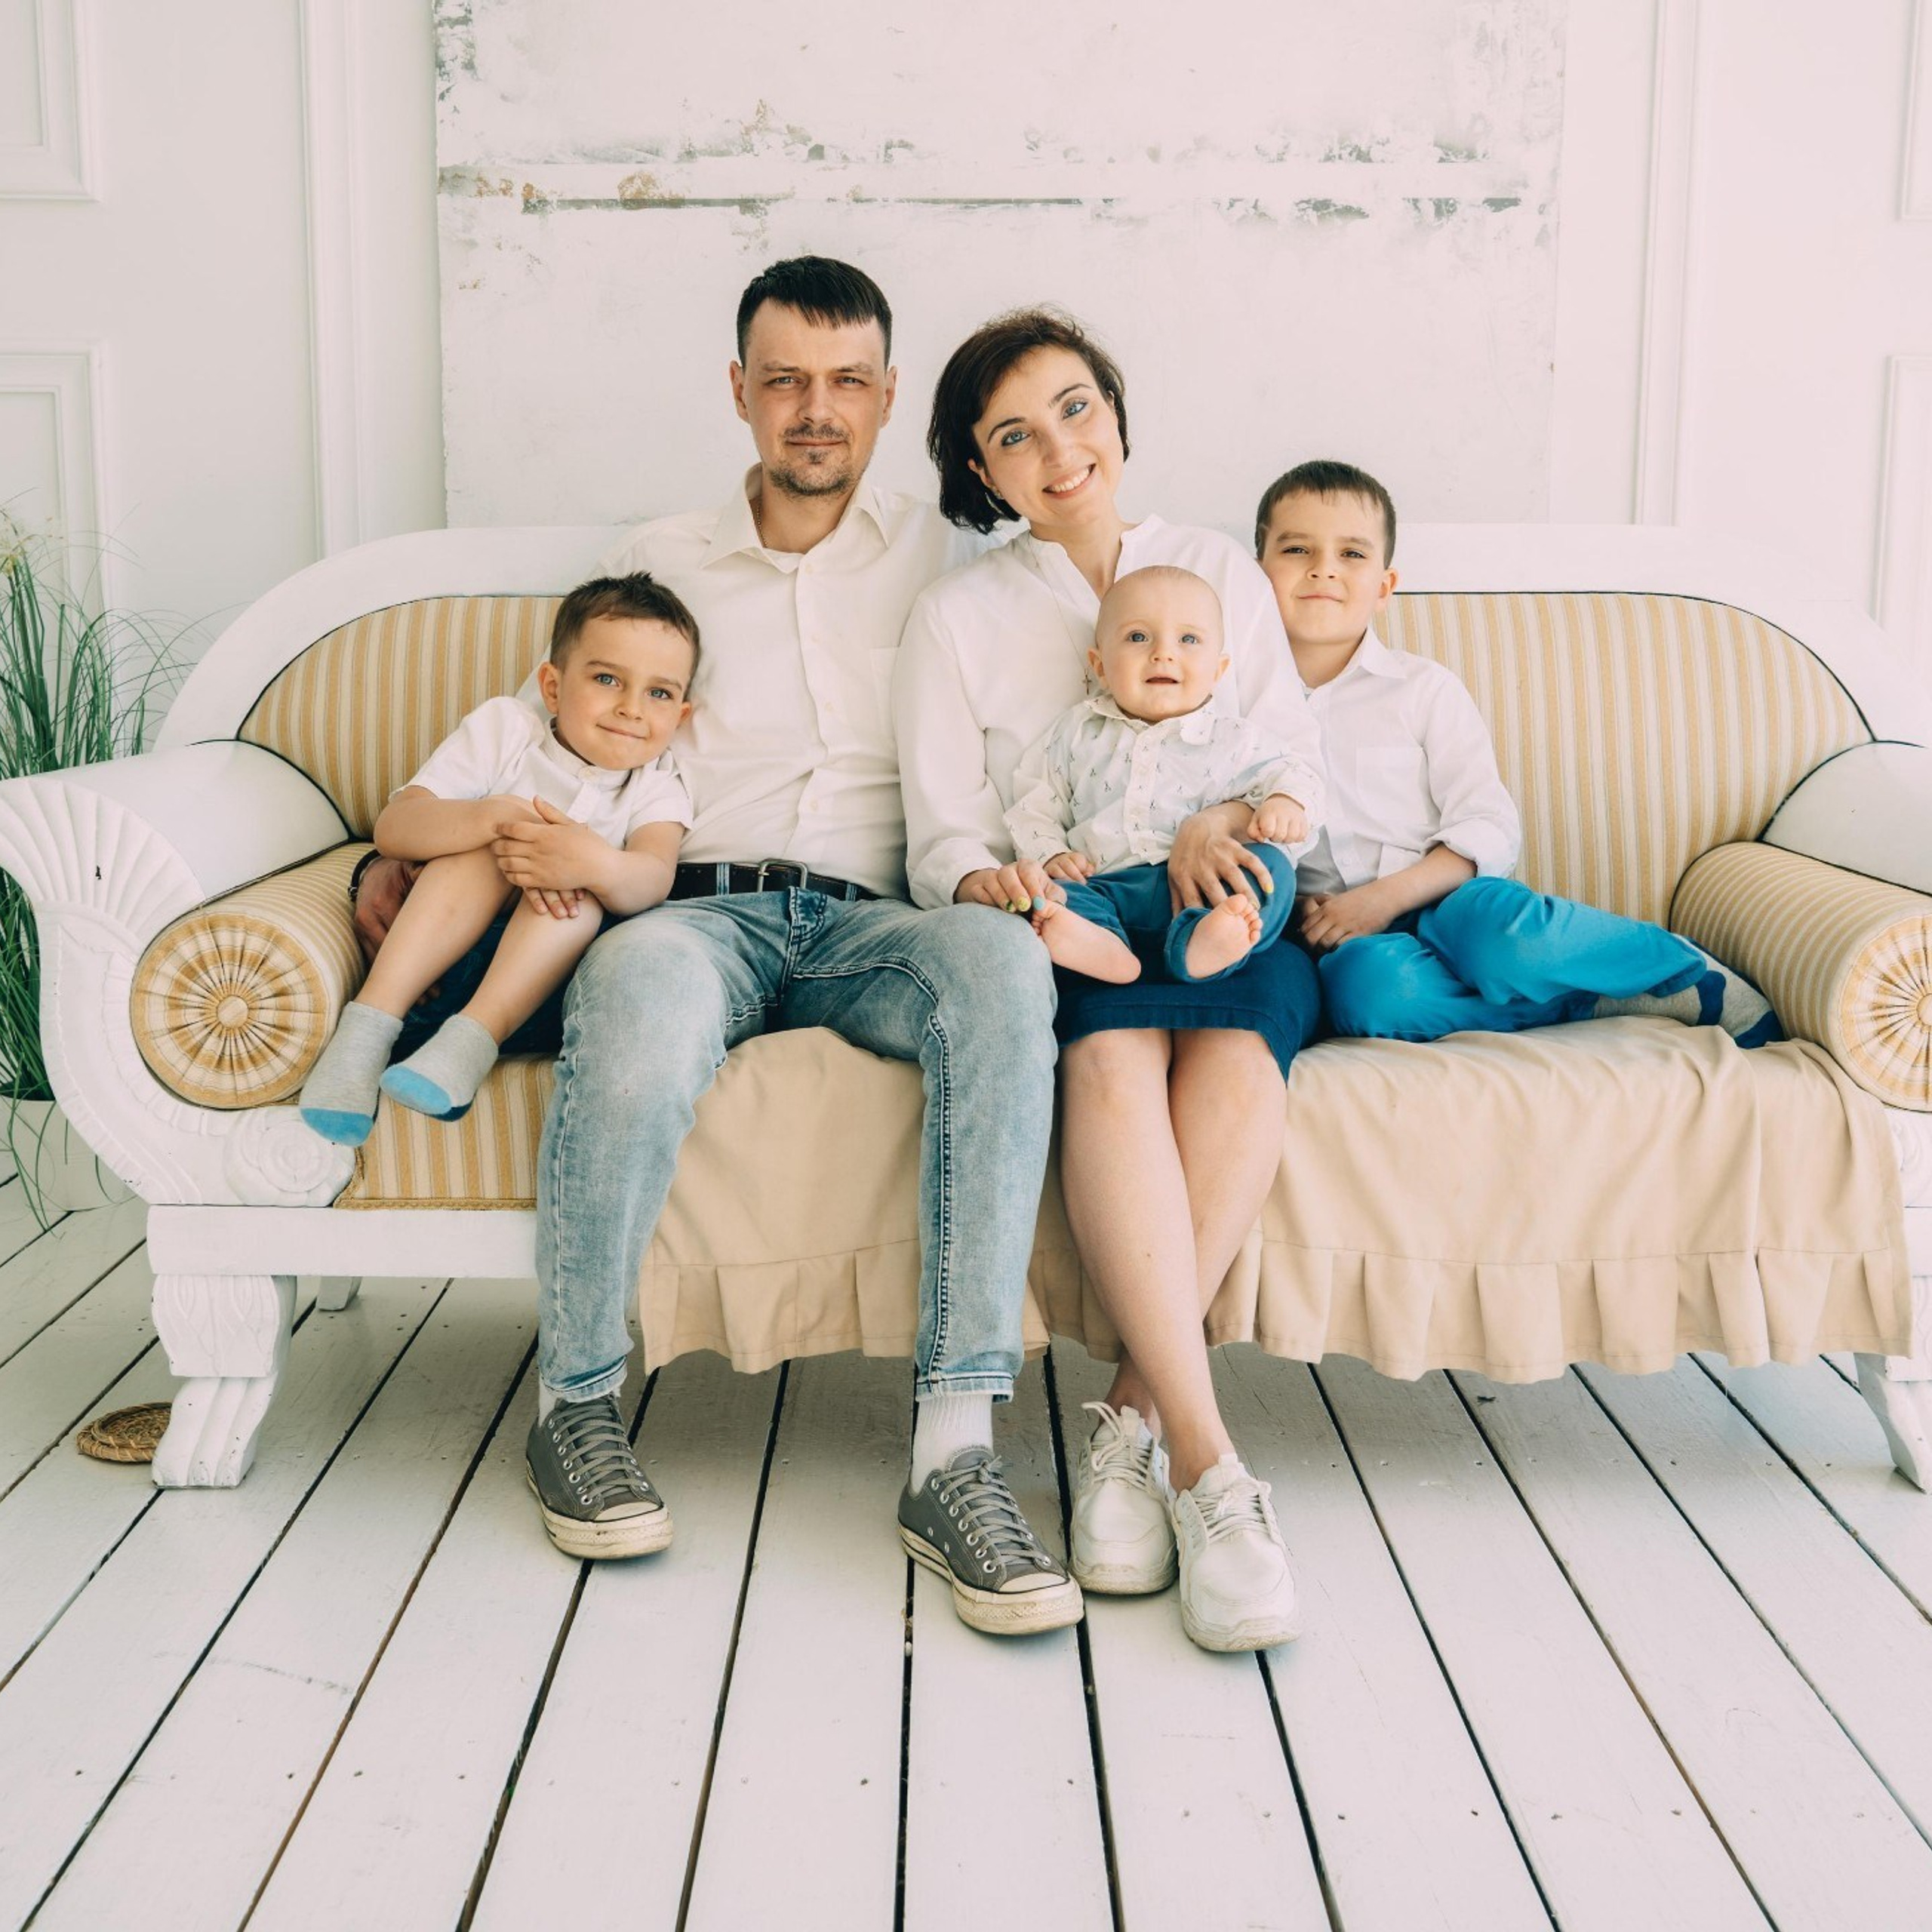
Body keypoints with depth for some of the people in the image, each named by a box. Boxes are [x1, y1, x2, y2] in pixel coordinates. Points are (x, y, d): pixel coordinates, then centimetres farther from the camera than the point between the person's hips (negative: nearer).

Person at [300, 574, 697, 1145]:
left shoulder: (656, 792, 1)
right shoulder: (503, 730, -4)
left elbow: (651, 883, -23)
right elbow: (392, 827, -15)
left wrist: (597, 865, -47)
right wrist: (495, 817, -34)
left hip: (550, 976, 1)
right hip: (442, 948, 0)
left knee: (582, 896, -27)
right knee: (484, 848, -27)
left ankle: (470, 1039, -40)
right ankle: (368, 1025, -35)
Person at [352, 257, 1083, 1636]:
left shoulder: (948, 562, 21)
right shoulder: (662, 561, 23)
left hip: (870, 919, 1)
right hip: (698, 905, 0)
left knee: (1000, 959, -38)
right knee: (639, 986, -40)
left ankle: (957, 1448, -39)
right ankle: (577, 1404, -18)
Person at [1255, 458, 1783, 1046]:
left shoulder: (1424, 688, 9)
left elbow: (1489, 829, 1)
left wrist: (1385, 897, -14)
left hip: (1444, 905, 0)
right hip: (1348, 940, 1)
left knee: (1499, 932, -37)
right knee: (1366, 981, -37)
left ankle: (1689, 971, -11)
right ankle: (1586, 1001, -22)